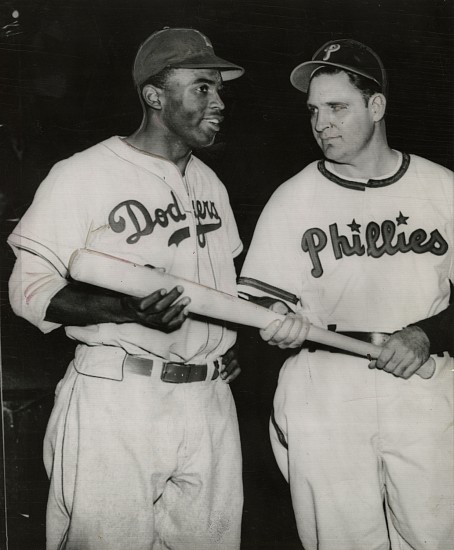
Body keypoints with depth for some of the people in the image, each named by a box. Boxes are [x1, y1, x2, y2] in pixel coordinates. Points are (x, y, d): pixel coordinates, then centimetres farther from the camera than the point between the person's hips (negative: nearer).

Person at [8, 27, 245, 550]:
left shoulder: (210, 183, 16)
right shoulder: (81, 175, -7)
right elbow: (30, 289, -9)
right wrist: (128, 309, -23)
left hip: (209, 402, 7)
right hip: (116, 402, -6)